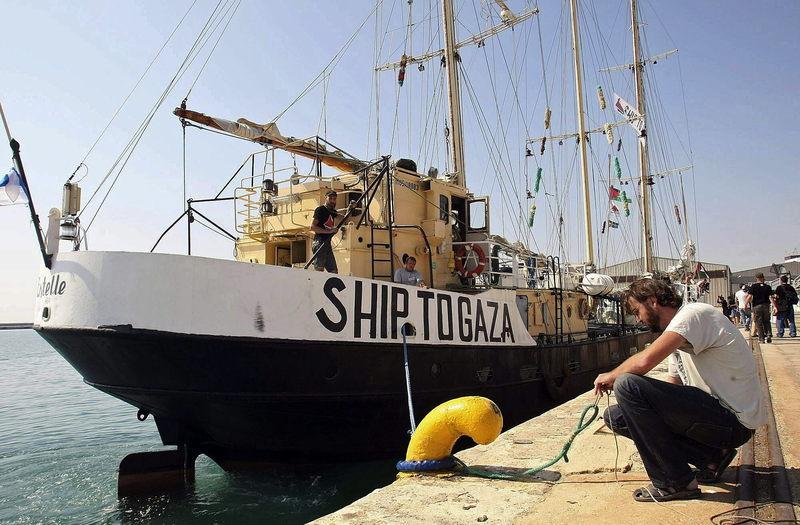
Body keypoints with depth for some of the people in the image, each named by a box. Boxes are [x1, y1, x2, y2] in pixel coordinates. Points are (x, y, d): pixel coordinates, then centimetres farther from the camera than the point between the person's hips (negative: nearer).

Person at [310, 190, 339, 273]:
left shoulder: (333, 212, 18)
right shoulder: (320, 210, -3)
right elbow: (312, 227, -13)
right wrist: (329, 231, -19)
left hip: (327, 244, 9)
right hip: (319, 243, -8)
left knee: (334, 271, 6)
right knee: (319, 270, -16)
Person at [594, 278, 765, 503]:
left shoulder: (694, 314, -14)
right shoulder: (675, 334, 17)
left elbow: (645, 361, -28)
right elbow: (672, 389, 17)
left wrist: (612, 375, -8)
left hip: (735, 422, -10)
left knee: (627, 385, -22)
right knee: (616, 415, 2)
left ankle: (675, 482, -11)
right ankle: (712, 456, 5)